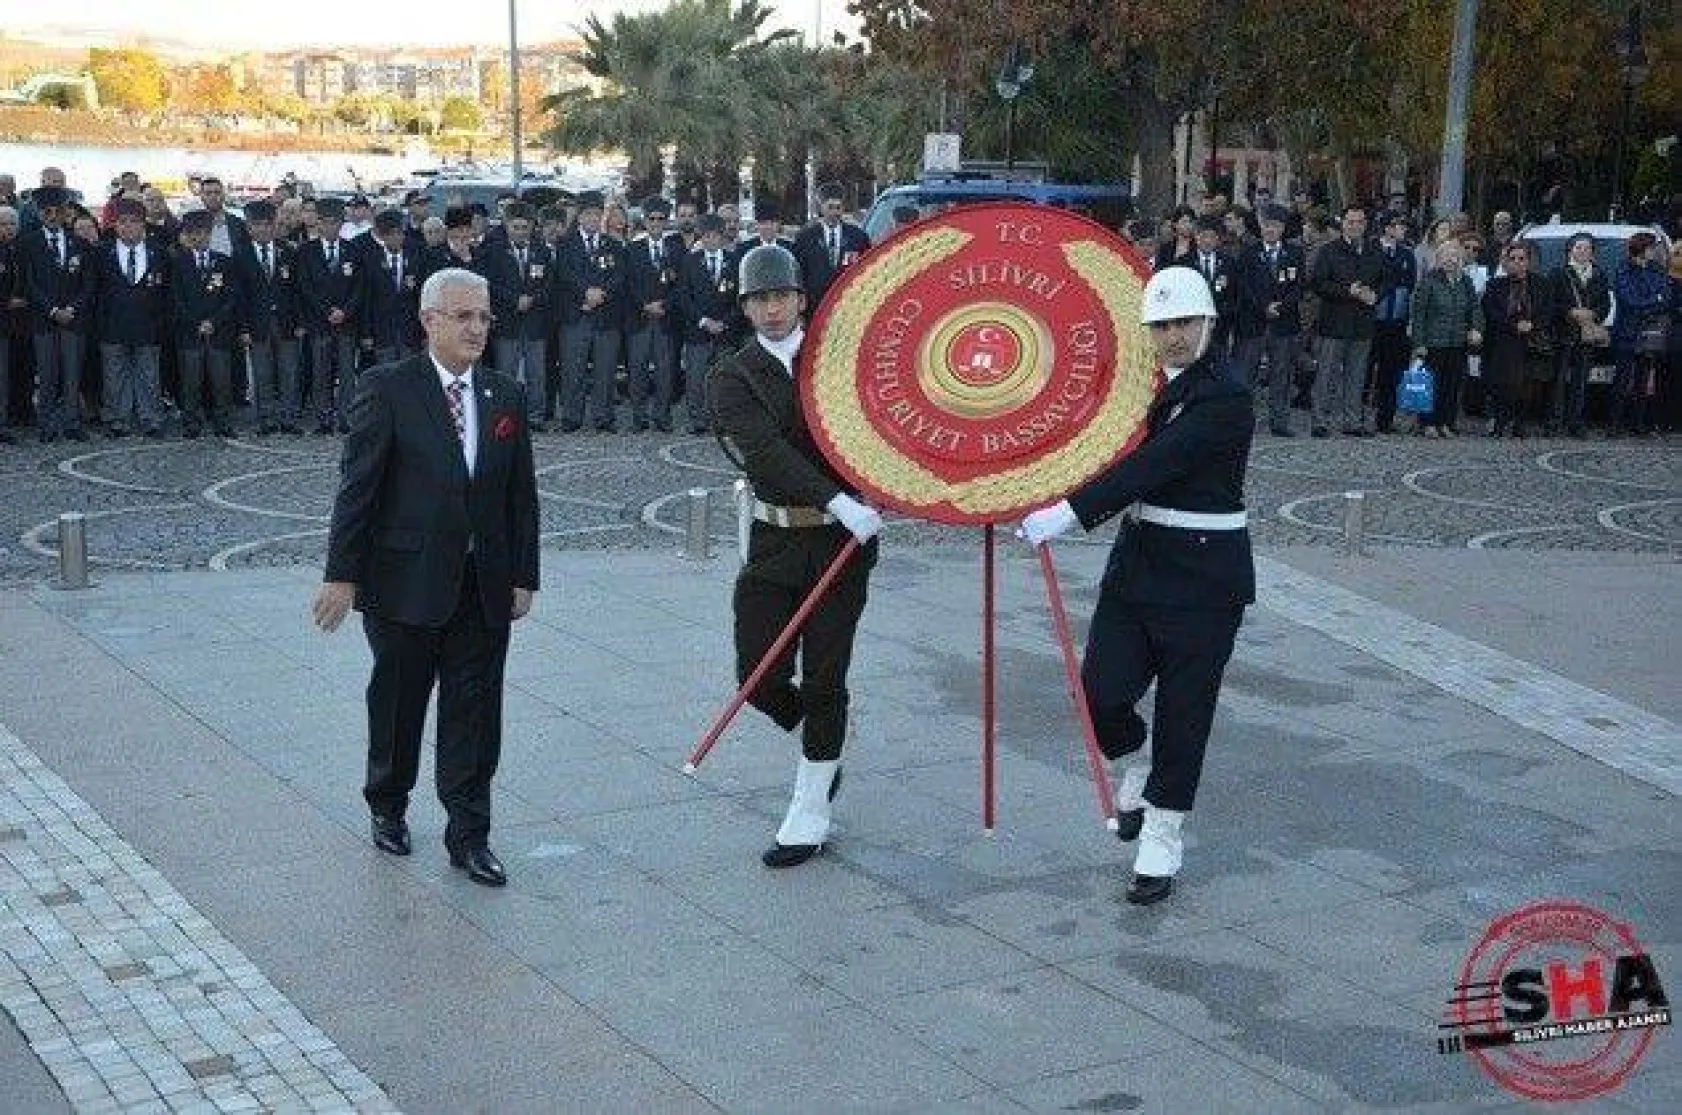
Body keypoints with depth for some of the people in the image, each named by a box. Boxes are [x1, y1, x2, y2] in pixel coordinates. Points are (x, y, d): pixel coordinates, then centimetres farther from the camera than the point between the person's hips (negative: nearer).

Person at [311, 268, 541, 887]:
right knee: (398, 702, 12)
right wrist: (342, 575, -12)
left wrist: (523, 576, 6)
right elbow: (358, 485, -9)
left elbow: (522, 494, 9)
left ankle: (468, 835, 14)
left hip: (485, 586, 3)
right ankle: (387, 807, 34)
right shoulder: (387, 389, -7)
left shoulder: (505, 396, 7)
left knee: (474, 710, 5)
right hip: (407, 581, -3)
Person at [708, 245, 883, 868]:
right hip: (774, 540, 0)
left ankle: (810, 814, 15)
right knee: (759, 676, -2)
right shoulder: (734, 378, -2)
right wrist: (840, 502, -29)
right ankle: (822, 747, 30)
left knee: (824, 681, 2)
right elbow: (765, 449, -18)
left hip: (844, 537, 0)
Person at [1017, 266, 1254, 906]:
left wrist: (1070, 514, -32)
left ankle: (1161, 842, 17)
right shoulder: (1145, 387, 9)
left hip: (1204, 576, -6)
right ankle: (1141, 764, 30)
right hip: (1139, 562, 6)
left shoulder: (1226, 399, -15)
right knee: (1100, 696, -2)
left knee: (1182, 713, 3)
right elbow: (1120, 458, 13)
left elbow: (1155, 465, -25)